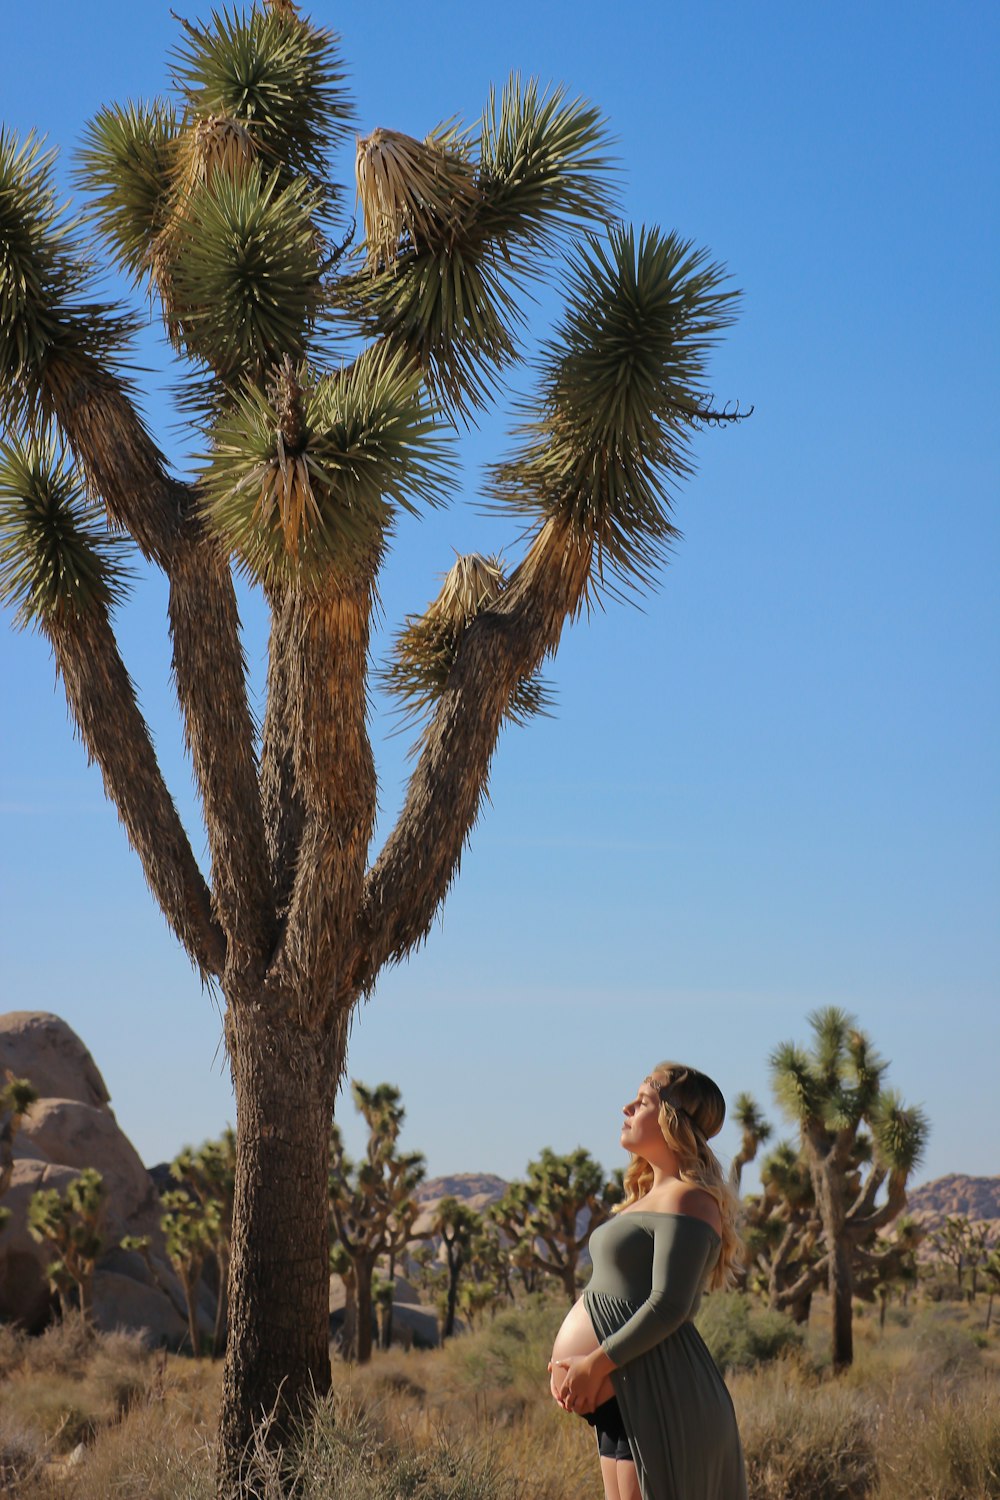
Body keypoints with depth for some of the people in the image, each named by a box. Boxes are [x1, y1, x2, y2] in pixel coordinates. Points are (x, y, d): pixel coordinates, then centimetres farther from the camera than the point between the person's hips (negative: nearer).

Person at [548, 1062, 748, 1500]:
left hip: (658, 1397, -10)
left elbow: (667, 1306, -20)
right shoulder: (651, 1196, 19)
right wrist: (570, 1357, 9)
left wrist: (595, 1365, -16)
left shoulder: (687, 1200, -12)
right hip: (623, 1399, 10)